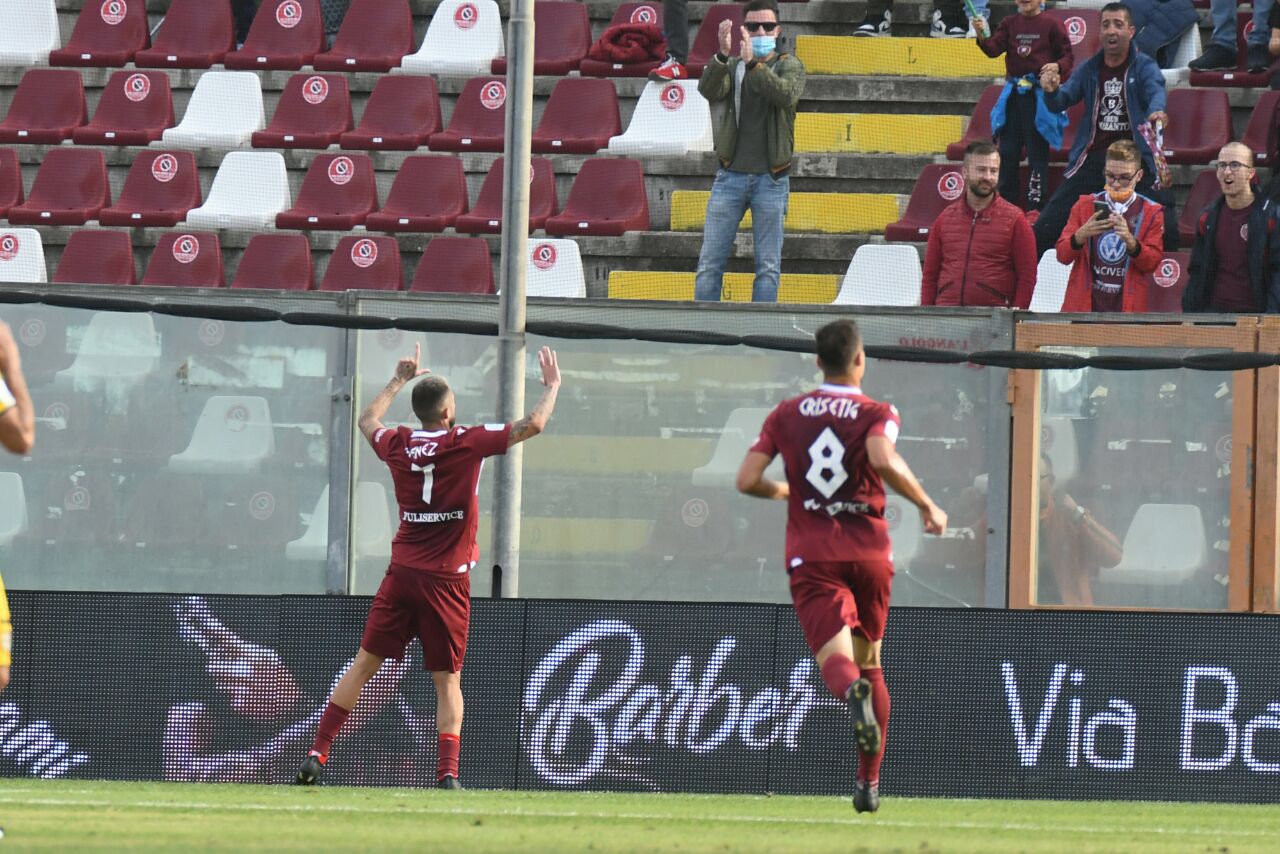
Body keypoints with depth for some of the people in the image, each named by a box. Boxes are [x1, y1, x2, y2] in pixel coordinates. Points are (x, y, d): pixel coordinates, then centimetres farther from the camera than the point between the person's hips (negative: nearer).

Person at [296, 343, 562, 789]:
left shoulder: (398, 445, 3)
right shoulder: (467, 443, -9)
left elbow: (368, 420, 27)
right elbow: (532, 425, -6)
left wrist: (398, 380, 36)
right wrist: (552, 385, 11)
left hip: (401, 575, 3)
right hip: (447, 581, -3)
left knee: (364, 664, 7)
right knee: (447, 680, 3)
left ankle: (318, 753, 2)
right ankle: (448, 771, -7)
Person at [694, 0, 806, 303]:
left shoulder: (788, 66, 5)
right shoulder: (729, 67, 8)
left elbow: (787, 95, -18)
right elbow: (708, 90, -13)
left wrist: (752, 63, -29)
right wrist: (723, 55, -31)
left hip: (770, 179, -1)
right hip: (730, 176, 1)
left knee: (768, 267, 1)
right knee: (710, 263, -2)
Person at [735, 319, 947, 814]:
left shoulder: (786, 415, 7)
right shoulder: (876, 414, -1)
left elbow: (747, 480, 2)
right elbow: (884, 460, -22)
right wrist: (928, 507, -10)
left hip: (811, 555, -1)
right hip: (868, 551, 1)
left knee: (835, 656, -14)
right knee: (868, 660, 18)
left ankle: (853, 693, -53)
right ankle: (869, 783, 18)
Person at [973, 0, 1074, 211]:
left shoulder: (1052, 25, -3)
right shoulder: (1009, 23, 7)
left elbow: (1067, 55, -1)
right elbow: (994, 49, -3)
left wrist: (1058, 66, -22)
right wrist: (981, 36, -23)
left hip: (1039, 96, -4)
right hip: (1013, 93, 4)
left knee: (1037, 153, -2)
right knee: (1007, 152, 9)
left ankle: (1037, 207, 1)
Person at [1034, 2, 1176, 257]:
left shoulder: (1144, 67, -1)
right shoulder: (1088, 69, 9)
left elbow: (1156, 91, -21)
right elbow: (1061, 102, 3)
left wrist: (1156, 111, -45)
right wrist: (1051, 91, -22)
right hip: (1093, 157, 3)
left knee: (1166, 231, -14)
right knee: (1045, 228, -4)